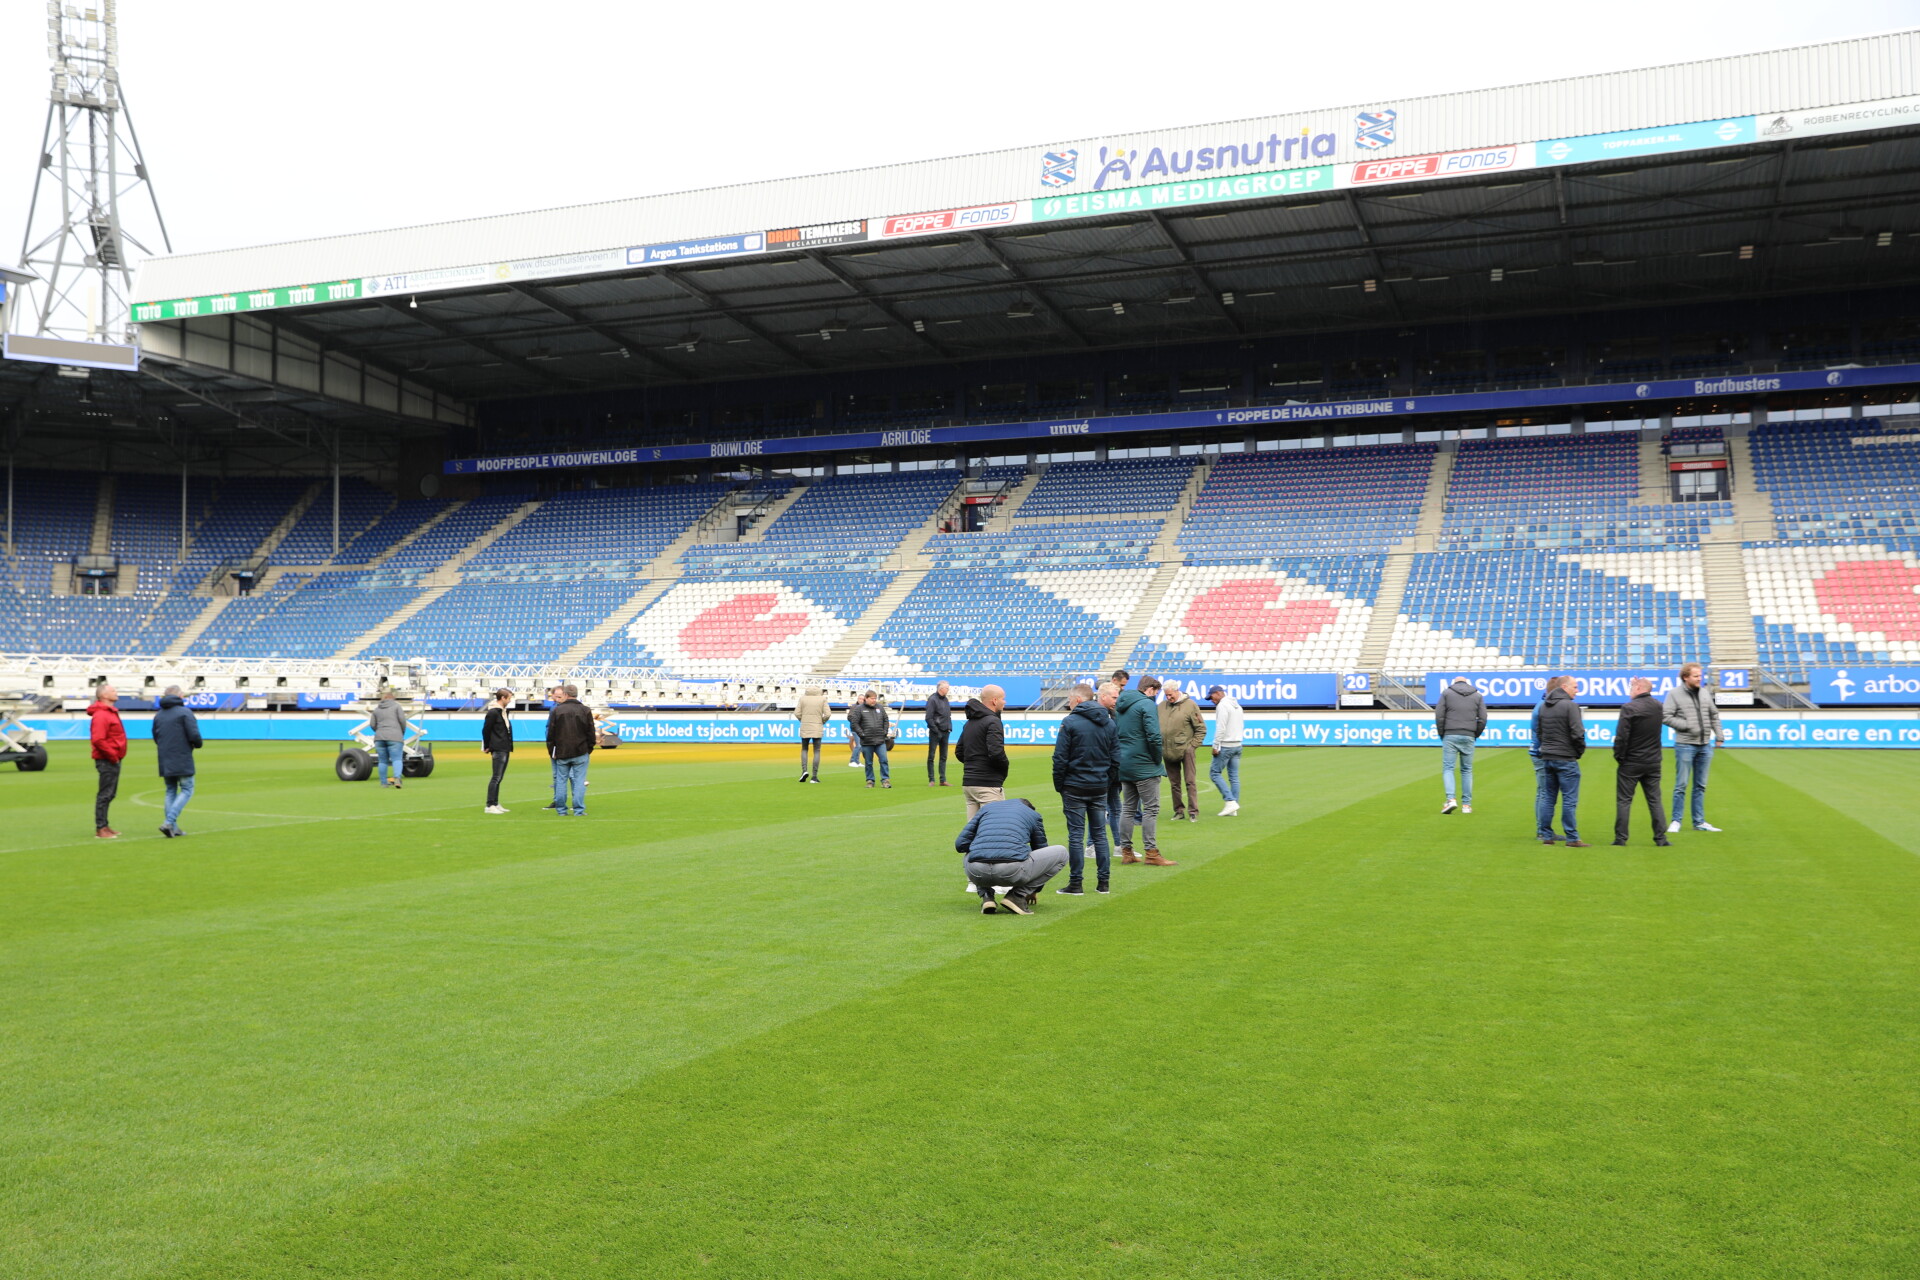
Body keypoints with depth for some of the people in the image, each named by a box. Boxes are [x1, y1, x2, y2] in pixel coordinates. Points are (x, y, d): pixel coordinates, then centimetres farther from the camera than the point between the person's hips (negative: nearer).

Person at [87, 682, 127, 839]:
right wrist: (112, 754, -19)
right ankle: (100, 829, -2)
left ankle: (104, 825, 23)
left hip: (113, 760, 10)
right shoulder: (101, 715, -16)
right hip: (107, 761, -10)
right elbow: (98, 739, -25)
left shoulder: (111, 713, 17)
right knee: (105, 794, -6)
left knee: (109, 794, 15)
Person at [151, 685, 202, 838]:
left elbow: (156, 738, 16)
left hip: (165, 761, 6)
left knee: (171, 791, 14)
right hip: (182, 760, -6)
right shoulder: (185, 712, -9)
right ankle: (169, 823, -14)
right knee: (186, 790, 1)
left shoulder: (158, 715, 11)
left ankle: (173, 828, 10)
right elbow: (194, 735, -16)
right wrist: (197, 745, 4)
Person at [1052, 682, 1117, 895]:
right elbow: (1115, 757, 11)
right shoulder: (1109, 723, 8)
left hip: (1075, 787, -5)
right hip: (1100, 787, 5)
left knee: (1076, 835, -1)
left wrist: (1059, 786, -1)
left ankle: (1076, 883, 1)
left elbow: (1060, 758, -11)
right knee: (1100, 834, 10)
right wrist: (1107, 780, 15)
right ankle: (1103, 881, 12)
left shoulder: (1070, 722, -11)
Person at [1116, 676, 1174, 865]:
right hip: (1144, 765, -8)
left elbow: (1115, 737, 20)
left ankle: (1126, 851, 14)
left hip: (1125, 765, 8)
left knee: (1129, 809, 13)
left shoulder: (1122, 706, 15)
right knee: (1151, 809, -4)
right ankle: (1152, 853, -6)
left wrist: (1120, 757, 17)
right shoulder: (1147, 704, -11)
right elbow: (1154, 736, -20)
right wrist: (1158, 759, -8)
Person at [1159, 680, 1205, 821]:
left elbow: (1201, 729, -2)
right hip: (1168, 751, 4)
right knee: (1175, 783, 9)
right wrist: (1159, 745, 4)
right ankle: (1178, 812, 16)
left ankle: (1193, 812, 1)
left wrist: (1193, 746, -7)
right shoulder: (1161, 706, 8)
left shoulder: (1190, 705, -4)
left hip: (1186, 750, -4)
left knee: (1190, 782, -4)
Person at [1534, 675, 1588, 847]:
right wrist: (1580, 751, -2)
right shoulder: (1570, 706, -13)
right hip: (1566, 759, -7)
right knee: (1569, 799, -3)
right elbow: (1578, 734, -17)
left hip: (1547, 758, 7)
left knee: (1547, 797, 12)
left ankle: (1546, 835, 13)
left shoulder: (1543, 706, 11)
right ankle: (1572, 838, -1)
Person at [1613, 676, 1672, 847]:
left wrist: (1618, 756, -6)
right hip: (1653, 762, 5)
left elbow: (1621, 736, -18)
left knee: (1624, 800, 3)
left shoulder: (1629, 708, -17)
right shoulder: (1658, 707, 3)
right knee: (1655, 801, 11)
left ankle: (1620, 838, 3)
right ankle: (1661, 838, 9)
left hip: (1630, 763, -5)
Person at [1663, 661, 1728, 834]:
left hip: (1705, 746, 6)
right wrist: (1687, 725, -16)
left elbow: (1714, 715, 19)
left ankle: (1699, 822, 16)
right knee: (1681, 785, -2)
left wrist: (1719, 735, 10)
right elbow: (1666, 717, -11)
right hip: (1685, 745, -5)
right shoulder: (1674, 694, -5)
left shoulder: (1705, 695, 12)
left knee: (1701, 786, 10)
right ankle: (1676, 821, 6)